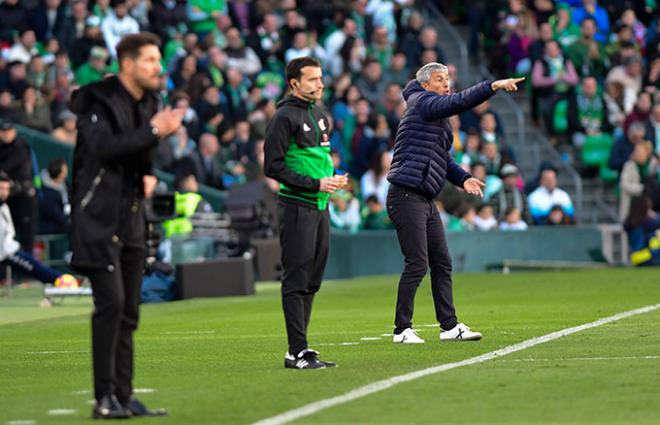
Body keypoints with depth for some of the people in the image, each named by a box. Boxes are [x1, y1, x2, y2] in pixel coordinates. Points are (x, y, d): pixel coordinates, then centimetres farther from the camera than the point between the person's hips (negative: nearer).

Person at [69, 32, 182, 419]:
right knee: (111, 303, -13)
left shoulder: (150, 103, 12)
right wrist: (152, 131, -30)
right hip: (99, 216, -8)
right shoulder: (99, 101, -12)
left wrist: (150, 173, 6)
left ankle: (124, 396, 13)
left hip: (132, 217, 8)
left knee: (129, 310, 8)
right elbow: (103, 146, -28)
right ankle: (105, 398, -10)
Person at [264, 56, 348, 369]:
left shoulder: (319, 116, 16)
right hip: (296, 207, -8)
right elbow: (273, 167, -14)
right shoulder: (285, 117, -9)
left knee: (312, 281, 9)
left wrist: (333, 179, 7)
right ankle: (297, 352, -7)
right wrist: (316, 184, -17)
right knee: (296, 281, -7)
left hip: (320, 208, 8)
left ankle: (300, 351, 14)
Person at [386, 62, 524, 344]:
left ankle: (449, 326, 14)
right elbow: (458, 102, -23)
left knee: (442, 263, 10)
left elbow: (443, 160, 25)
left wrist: (463, 178, 8)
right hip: (407, 196, -10)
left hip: (426, 200, 10)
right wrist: (494, 86, -29)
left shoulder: (438, 117, 22)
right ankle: (402, 330, -2)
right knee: (417, 264, -9)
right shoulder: (422, 102, -6)